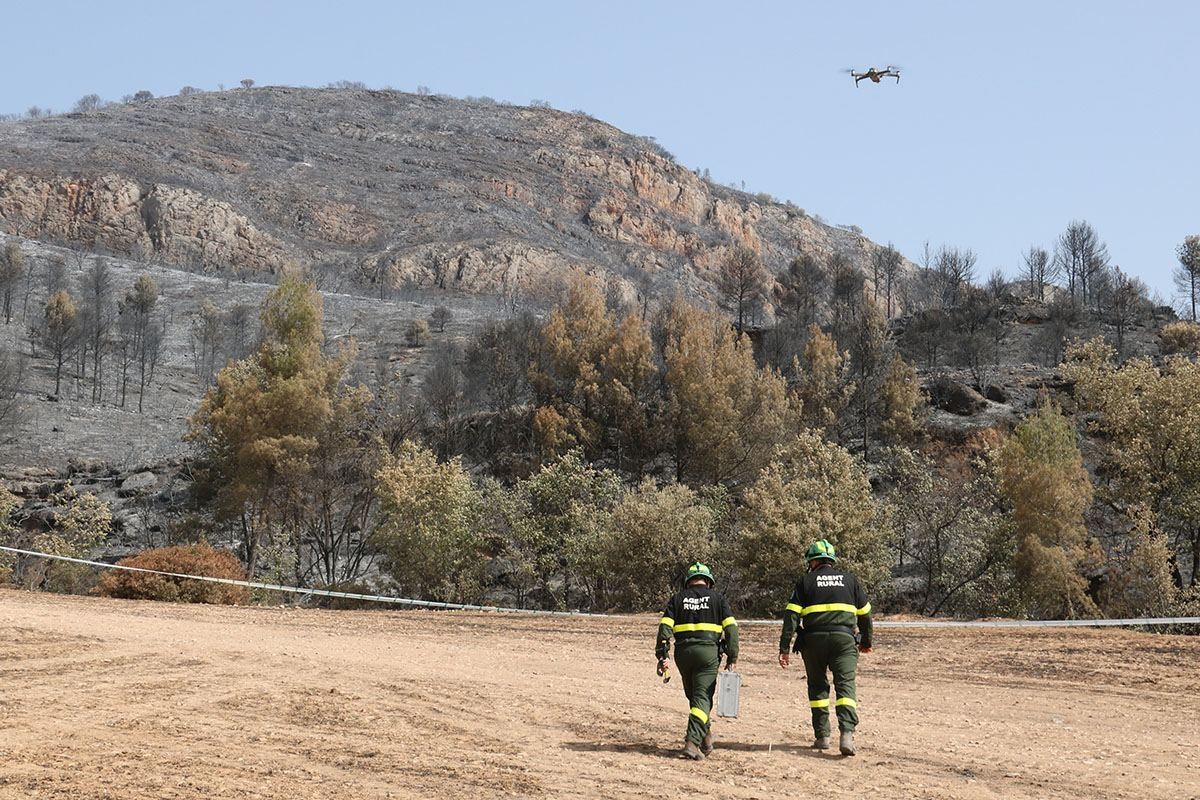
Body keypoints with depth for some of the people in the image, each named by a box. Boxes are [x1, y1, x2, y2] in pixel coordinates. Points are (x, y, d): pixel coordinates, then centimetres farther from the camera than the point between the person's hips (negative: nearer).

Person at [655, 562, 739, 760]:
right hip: (708, 652, -2)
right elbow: (731, 627, 0)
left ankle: (705, 734, 23)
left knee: (694, 695, 20)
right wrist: (732, 657, 2)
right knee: (702, 697, -5)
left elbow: (665, 626, 1)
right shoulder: (717, 598, 9)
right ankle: (692, 741, -18)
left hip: (683, 652, 2)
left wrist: (662, 655, -1)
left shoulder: (678, 599, 13)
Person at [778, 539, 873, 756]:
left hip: (814, 640, 0)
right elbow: (865, 613, 19)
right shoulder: (849, 580, 13)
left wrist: (785, 648, -3)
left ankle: (822, 735, 12)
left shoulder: (806, 581, 7)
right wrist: (866, 641, 33)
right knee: (845, 685, -4)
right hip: (844, 638, 0)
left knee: (818, 686, 14)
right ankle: (847, 732, -23)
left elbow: (791, 615, -2)